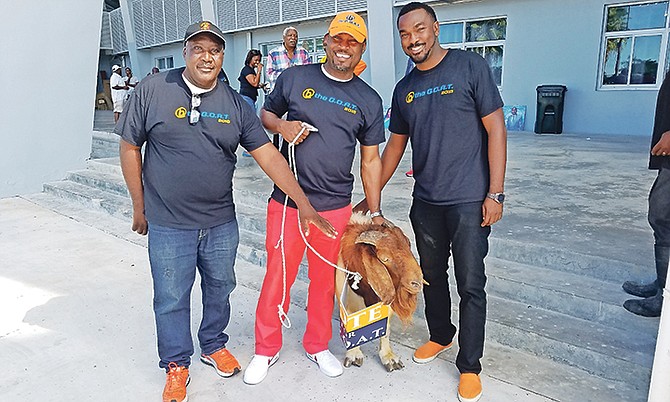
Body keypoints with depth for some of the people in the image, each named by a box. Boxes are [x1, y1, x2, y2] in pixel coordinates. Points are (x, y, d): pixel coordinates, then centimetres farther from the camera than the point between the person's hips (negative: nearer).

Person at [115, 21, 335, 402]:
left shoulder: (236, 104, 0)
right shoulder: (153, 90, -7)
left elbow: (269, 156, -5)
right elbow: (130, 147, 0)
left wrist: (306, 206, -10)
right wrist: (139, 207, 1)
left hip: (222, 223, 3)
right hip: (168, 225, -2)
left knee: (219, 289, 19)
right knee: (171, 299, 10)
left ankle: (214, 345, 44)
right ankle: (176, 365, 33)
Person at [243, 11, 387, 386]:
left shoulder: (369, 100, 5)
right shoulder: (295, 78, 1)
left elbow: (371, 160, 7)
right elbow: (266, 113, 13)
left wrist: (375, 212, 6)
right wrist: (282, 125, -11)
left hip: (336, 208, 2)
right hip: (287, 202, -1)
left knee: (325, 279, 13)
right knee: (277, 277, 7)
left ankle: (318, 345, 36)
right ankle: (267, 350, 28)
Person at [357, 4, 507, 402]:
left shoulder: (471, 66, -6)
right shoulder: (404, 89, 8)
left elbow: (496, 130, -8)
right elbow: (395, 146, 15)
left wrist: (495, 193, -13)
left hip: (469, 201, -5)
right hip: (425, 201, 5)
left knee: (471, 285, 3)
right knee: (432, 275, 17)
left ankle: (470, 366, 18)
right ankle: (441, 336, 40)